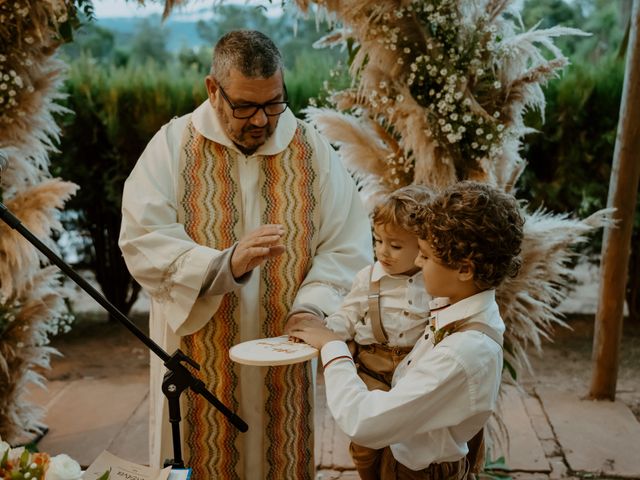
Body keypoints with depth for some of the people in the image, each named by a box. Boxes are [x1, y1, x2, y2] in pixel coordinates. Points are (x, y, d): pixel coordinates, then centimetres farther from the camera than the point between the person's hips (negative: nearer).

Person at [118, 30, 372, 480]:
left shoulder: (312, 150, 0)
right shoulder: (172, 146, -5)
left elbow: (346, 247, -5)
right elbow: (143, 242, -14)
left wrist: (310, 307, -21)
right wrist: (227, 263, -28)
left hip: (284, 357, 1)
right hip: (199, 359, -1)